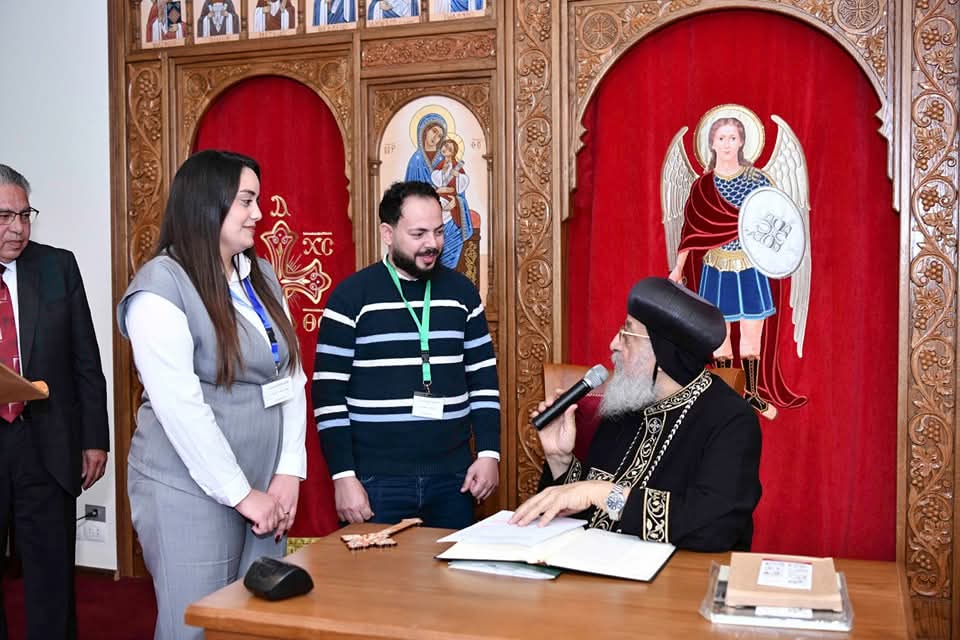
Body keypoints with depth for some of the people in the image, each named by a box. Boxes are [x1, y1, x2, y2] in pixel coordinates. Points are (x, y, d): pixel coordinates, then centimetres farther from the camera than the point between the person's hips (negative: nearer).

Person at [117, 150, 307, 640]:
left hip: (265, 487, 6)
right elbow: (180, 406, -19)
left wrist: (289, 471, -3)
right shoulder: (160, 286, -12)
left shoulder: (261, 276, 9)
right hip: (192, 492, -6)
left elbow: (291, 378, 6)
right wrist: (241, 493, -15)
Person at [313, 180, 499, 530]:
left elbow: (484, 378, 10)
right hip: (377, 481, -3)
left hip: (453, 476, 3)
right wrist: (343, 476, -10)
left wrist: (489, 453, 2)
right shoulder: (352, 296, -5)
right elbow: (328, 393, -6)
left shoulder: (461, 291, 6)